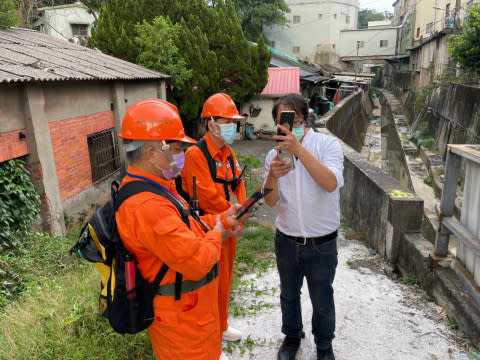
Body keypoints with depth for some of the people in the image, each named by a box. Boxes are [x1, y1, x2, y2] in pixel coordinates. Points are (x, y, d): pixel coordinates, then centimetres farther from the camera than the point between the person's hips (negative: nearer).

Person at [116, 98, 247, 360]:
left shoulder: (156, 187, 2)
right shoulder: (147, 206, -34)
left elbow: (183, 227, 13)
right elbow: (197, 262, -33)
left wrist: (222, 220, 3)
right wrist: (216, 234, -14)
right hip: (181, 317, -10)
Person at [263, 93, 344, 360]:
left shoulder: (327, 144, -12)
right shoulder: (274, 154, -2)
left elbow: (331, 183, -30)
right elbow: (271, 201, -7)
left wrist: (300, 149, -39)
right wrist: (273, 175, -28)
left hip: (322, 244, -3)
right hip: (286, 241, 3)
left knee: (322, 299, 16)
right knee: (289, 295, 22)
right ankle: (292, 336, 48)